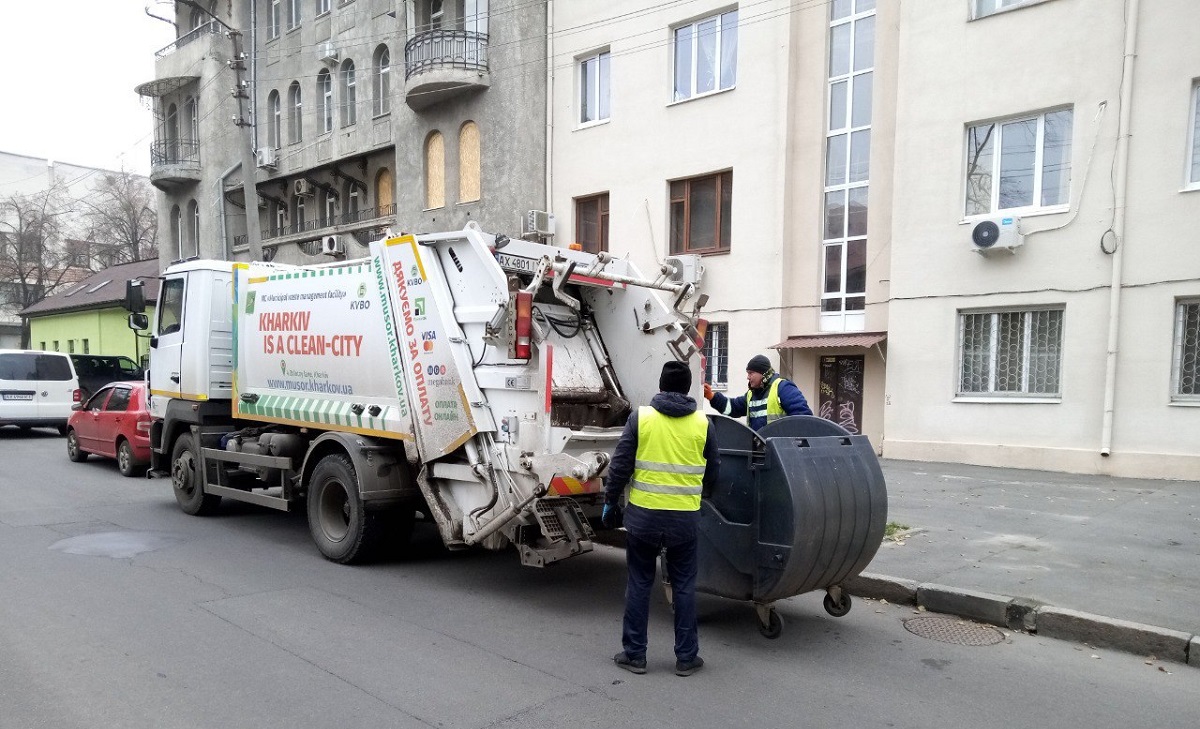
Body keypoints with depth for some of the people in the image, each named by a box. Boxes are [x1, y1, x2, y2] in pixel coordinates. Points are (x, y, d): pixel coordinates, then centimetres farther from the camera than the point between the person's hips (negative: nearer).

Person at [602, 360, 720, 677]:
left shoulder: (640, 417, -4)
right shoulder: (703, 423, 0)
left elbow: (620, 466, -5)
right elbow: (711, 474, 9)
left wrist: (611, 502, 7)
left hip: (643, 515, -1)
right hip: (685, 519, 1)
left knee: (639, 584, 11)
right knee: (684, 586, 12)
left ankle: (634, 654, 19)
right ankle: (686, 657, 20)